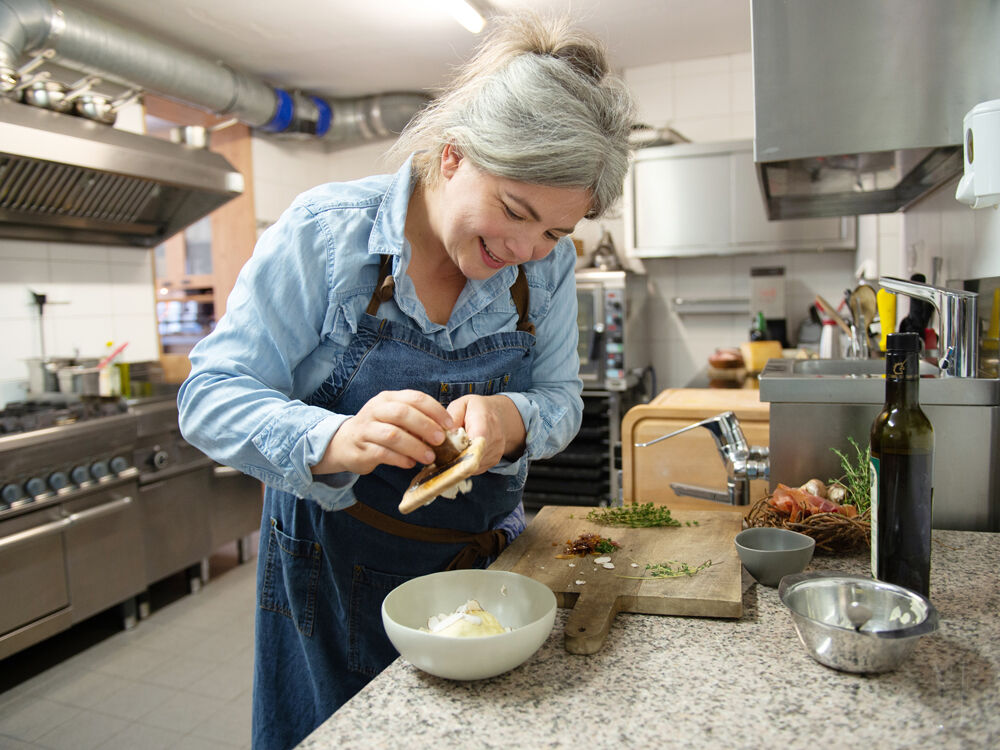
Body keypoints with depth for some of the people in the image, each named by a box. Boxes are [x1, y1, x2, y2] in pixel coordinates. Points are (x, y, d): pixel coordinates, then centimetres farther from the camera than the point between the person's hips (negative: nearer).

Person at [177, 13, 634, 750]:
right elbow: (210, 396, -19)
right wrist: (335, 441, -39)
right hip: (334, 570, -2)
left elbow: (561, 398, -5)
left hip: (486, 563, 3)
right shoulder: (325, 231, -21)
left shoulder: (549, 263, -10)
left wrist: (512, 418, -29)